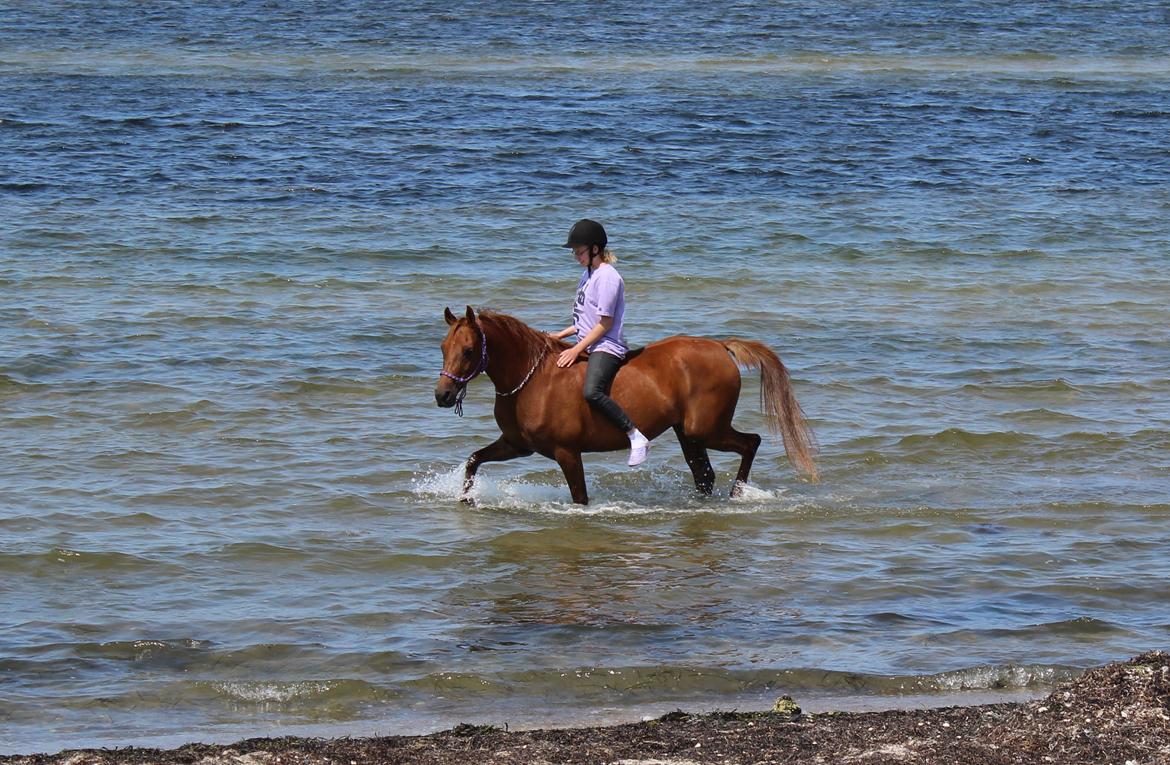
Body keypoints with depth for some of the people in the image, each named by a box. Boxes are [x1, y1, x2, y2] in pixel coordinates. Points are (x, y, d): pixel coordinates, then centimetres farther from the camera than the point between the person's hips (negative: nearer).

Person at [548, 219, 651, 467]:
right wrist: (562, 334, 15)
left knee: (592, 392, -33)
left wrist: (576, 350, -18)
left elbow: (605, 323, -17)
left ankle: (637, 438, -32)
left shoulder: (607, 277, -14)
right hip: (588, 346, 11)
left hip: (606, 347, -11)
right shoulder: (589, 274, 16)